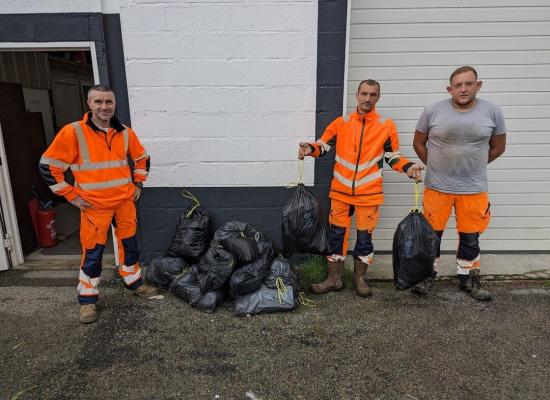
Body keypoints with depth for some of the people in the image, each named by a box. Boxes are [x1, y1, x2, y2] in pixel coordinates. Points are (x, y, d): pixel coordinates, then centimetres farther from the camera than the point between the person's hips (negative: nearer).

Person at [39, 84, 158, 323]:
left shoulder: (125, 133, 2)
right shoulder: (73, 132, -10)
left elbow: (142, 158, 19)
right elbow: (48, 165, -7)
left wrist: (138, 184, 11)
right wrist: (72, 196, -8)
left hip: (125, 203, 4)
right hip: (94, 206, -4)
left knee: (129, 245, 15)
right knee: (93, 253, 3)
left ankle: (134, 283, 34)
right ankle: (87, 300, 19)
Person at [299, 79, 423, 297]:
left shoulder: (387, 126, 0)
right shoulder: (341, 122, 2)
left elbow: (393, 156, 5)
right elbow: (324, 145, 4)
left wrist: (408, 167, -12)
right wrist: (310, 148, -17)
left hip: (369, 192, -1)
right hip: (341, 190, 1)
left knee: (364, 235, 8)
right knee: (336, 233, 7)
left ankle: (360, 277, 28)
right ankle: (334, 278, 21)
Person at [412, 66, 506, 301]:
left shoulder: (492, 112, -2)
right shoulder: (432, 111, -5)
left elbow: (497, 148, 9)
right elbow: (418, 143, 5)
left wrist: (472, 165, 9)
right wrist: (435, 167, 4)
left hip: (474, 188, 1)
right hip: (437, 187, -1)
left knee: (470, 237, 12)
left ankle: (468, 279, 30)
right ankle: (426, 275, 24)